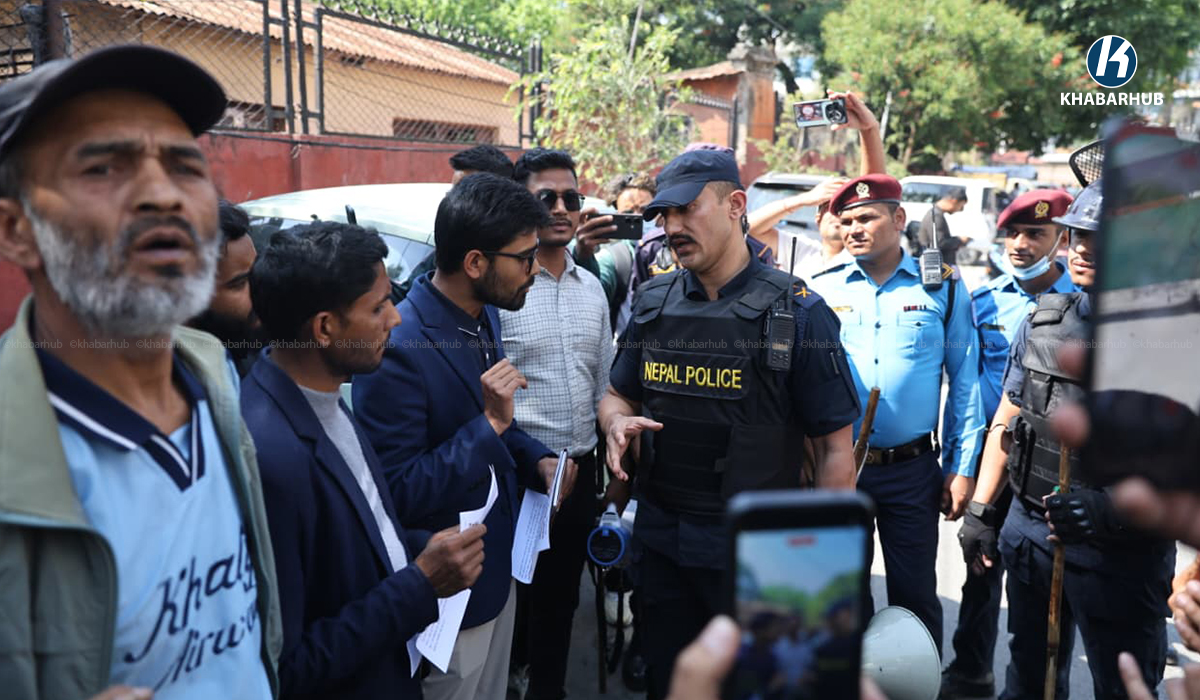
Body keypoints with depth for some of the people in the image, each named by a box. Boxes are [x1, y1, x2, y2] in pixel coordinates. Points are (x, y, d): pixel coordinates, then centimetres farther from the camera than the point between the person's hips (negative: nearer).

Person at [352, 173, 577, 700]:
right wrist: (491, 423, -30)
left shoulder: (484, 317, -1)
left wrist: (537, 459, -4)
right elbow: (395, 491, -25)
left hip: (500, 566, 8)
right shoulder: (396, 347, -28)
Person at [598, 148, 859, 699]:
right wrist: (617, 422, -9)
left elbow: (835, 448, -9)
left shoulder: (797, 312, -11)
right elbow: (618, 395, 15)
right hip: (660, 539, 4)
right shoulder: (652, 303, 2)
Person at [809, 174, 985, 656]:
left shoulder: (942, 288, 1)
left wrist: (963, 468, -1)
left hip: (912, 468, -1)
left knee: (915, 595, 9)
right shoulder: (821, 289, 2)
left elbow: (965, 382, 3)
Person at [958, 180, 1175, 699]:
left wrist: (1111, 509, -29)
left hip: (1121, 552, -4)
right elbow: (1005, 421, 11)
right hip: (1030, 530, 5)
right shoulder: (1044, 320, 4)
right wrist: (980, 510, 10)